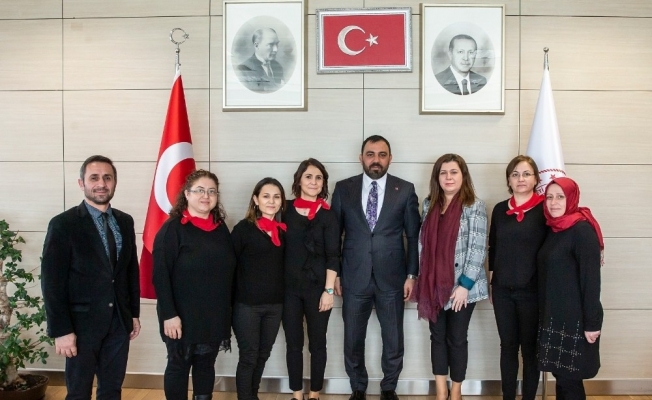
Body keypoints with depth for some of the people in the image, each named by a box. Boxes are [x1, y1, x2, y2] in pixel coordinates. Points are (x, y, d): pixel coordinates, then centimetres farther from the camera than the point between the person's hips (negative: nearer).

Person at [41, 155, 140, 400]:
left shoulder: (125, 222, 7)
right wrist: (61, 330, -15)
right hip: (83, 322, -4)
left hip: (119, 321, 5)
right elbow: (52, 282, -12)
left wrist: (134, 313, 11)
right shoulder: (63, 224, -9)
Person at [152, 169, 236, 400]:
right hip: (183, 316, -5)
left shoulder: (221, 229, 7)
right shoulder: (172, 229, -10)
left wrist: (227, 310, 9)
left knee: (206, 365, 15)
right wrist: (169, 314, -18)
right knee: (179, 366, 9)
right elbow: (160, 275, -14)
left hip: (215, 316, 5)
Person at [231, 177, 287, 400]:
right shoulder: (243, 228, -8)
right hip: (247, 305, -5)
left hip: (275, 304, 5)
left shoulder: (283, 231, 6)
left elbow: (283, 266, 11)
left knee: (263, 356, 17)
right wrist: (231, 300, -8)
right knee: (248, 357, 5)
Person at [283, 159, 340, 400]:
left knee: (317, 343, 9)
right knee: (293, 344, 9)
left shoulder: (327, 215, -2)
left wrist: (329, 290, -11)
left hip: (317, 288, -1)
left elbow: (333, 257, -5)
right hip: (289, 288, 2)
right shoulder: (286, 210, 3)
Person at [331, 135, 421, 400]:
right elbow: (334, 233, 4)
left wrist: (411, 274, -1)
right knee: (353, 341, 11)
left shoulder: (405, 190, 1)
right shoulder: (343, 189, 2)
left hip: (391, 278, 0)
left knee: (394, 341, 10)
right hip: (354, 277, 1)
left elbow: (413, 236, 3)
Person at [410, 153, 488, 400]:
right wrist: (420, 280, 4)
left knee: (457, 338, 7)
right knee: (437, 337, 11)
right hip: (433, 285, 4)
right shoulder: (429, 205, 7)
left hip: (461, 286, -4)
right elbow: (423, 244, 9)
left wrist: (465, 285, -15)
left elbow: (478, 248, -11)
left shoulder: (475, 206, -6)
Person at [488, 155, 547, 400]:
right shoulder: (499, 209, 6)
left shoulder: (544, 209, -6)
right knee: (508, 346, 12)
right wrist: (491, 284, 11)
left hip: (532, 290, -3)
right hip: (502, 290, 4)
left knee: (530, 348, 9)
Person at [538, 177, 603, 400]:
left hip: (575, 319, -7)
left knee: (569, 378, 2)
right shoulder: (554, 229, 9)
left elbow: (591, 278, -17)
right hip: (553, 316, 7)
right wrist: (546, 313, 10)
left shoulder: (582, 230, -15)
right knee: (560, 374, 14)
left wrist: (592, 323, -18)